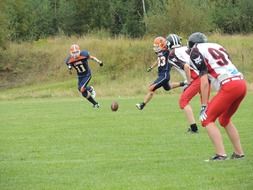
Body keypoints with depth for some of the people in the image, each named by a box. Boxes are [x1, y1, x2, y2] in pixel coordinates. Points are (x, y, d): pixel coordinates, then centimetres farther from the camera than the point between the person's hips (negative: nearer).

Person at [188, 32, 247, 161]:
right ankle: (239, 153, 25)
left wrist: (204, 106, -1)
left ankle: (220, 154, -9)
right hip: (241, 83, 8)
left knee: (207, 120, 2)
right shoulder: (217, 46, 25)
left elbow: (204, 82, -4)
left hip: (229, 86, -8)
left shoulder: (196, 51, 3)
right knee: (224, 119, 25)